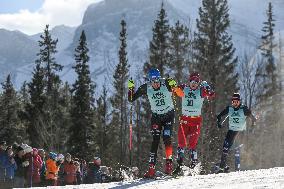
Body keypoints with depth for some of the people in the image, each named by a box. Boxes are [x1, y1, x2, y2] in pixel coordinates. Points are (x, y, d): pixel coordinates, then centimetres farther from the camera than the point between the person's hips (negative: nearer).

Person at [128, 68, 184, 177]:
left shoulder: (166, 84, -16)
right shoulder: (146, 88, -10)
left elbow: (181, 94, -20)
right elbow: (131, 99, -5)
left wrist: (174, 86, -38)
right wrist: (130, 88, -23)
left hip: (169, 115, -1)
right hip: (156, 116, 1)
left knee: (166, 138, -16)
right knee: (155, 141, -10)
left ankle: (169, 163, 1)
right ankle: (151, 169, -13)